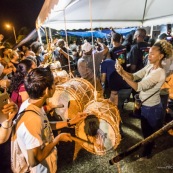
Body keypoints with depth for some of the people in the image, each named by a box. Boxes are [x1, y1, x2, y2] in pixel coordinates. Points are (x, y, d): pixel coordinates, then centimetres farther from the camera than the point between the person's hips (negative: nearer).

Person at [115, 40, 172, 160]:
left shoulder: (159, 73, -30)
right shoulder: (150, 66, -3)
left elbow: (138, 87, -36)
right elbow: (134, 76, -7)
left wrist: (122, 74, -37)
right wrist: (123, 70, -25)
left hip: (152, 108, -8)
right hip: (146, 105, 8)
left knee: (149, 132, 17)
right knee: (146, 130, 29)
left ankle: (146, 154, 44)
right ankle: (149, 147, 57)